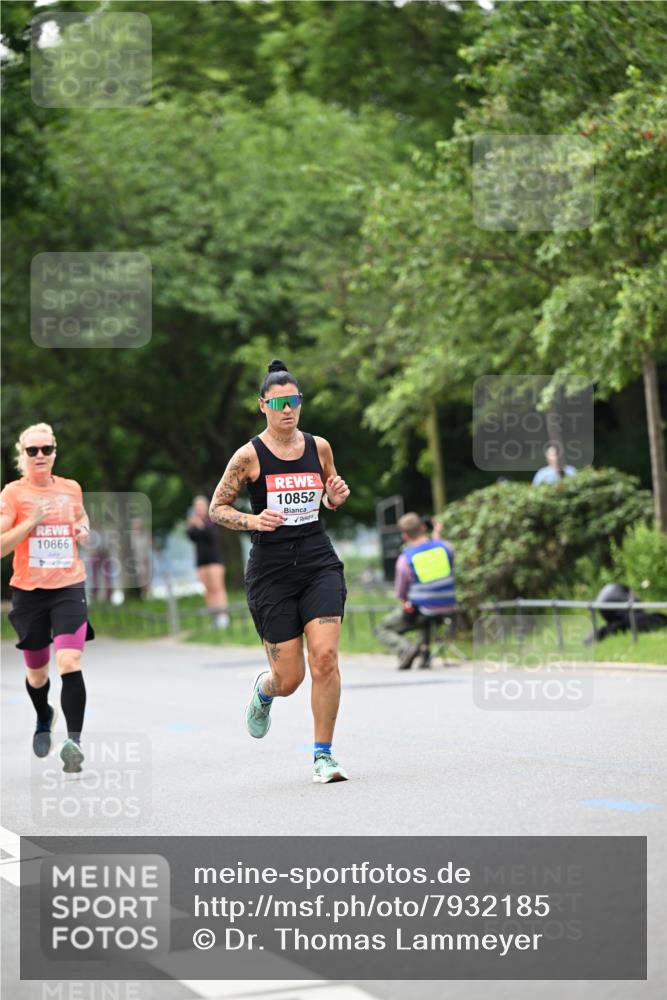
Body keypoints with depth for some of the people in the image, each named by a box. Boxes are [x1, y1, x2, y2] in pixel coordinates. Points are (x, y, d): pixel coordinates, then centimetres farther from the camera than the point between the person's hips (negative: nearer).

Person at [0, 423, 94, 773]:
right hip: (29, 591, -1)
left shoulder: (71, 489, 5)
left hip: (69, 588, 1)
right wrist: (32, 521, -23)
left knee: (70, 663, -19)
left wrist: (84, 529, 5)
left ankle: (74, 740, -20)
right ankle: (44, 719, 45)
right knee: (36, 673, 14)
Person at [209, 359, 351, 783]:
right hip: (271, 569, -2)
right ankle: (263, 690, 39)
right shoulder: (249, 456, -5)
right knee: (290, 677, 0)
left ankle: (324, 754, -2)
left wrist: (338, 496, -1)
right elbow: (217, 508, 3)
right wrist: (252, 521, -15)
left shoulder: (318, 447, 6)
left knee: (325, 657, -15)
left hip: (319, 561, 2)